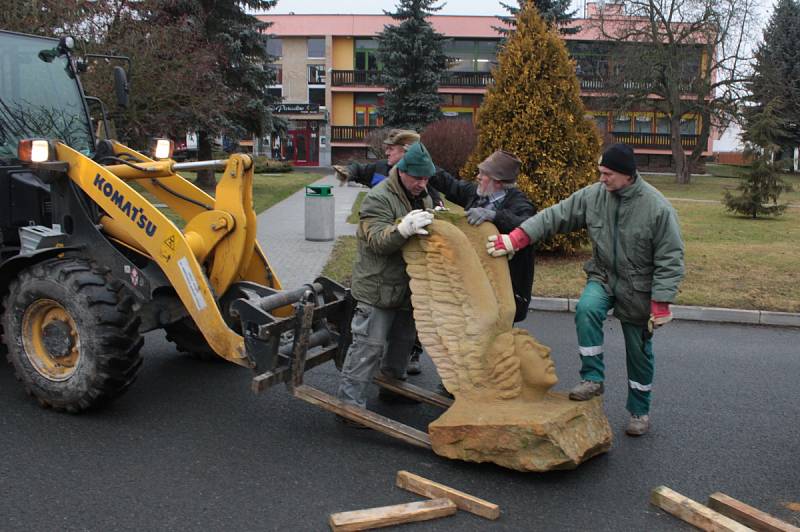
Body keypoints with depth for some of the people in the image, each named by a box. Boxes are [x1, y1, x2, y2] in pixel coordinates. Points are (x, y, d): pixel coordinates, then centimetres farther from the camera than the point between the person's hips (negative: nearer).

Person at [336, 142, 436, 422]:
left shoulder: (424, 197, 11)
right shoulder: (379, 198, -17)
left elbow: (428, 236, 19)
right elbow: (377, 241, -27)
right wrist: (403, 230, -47)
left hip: (406, 287, 9)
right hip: (378, 287, -8)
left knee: (403, 339, 21)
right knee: (370, 344, -7)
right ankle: (350, 402, 1)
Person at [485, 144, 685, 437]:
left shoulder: (658, 207, -21)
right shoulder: (593, 195, -11)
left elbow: (670, 259, -15)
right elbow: (555, 216, -8)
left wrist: (661, 303, -17)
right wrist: (515, 239, -17)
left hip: (638, 289, -2)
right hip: (603, 277, 3)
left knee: (639, 351, 9)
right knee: (586, 309, -29)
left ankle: (639, 411, 30)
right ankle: (592, 378, -12)